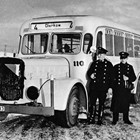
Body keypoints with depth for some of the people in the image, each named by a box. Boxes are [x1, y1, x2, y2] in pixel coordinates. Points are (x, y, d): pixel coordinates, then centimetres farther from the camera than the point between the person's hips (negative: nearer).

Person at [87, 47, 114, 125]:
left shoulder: (109, 64, 5)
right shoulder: (94, 63, 11)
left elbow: (111, 77, 4)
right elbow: (88, 72, 17)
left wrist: (110, 87, -2)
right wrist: (90, 75, -7)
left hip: (103, 88, -1)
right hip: (93, 87, 1)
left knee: (101, 104, 6)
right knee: (92, 103, 0)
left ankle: (100, 119, 16)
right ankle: (92, 118, 10)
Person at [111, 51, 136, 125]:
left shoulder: (130, 67, 10)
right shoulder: (116, 67, 5)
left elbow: (134, 77, 9)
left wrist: (128, 78, -10)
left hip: (127, 89, 2)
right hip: (118, 88, -2)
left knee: (126, 104, 8)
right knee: (116, 104, -1)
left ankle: (126, 119, 19)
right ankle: (115, 120, 8)